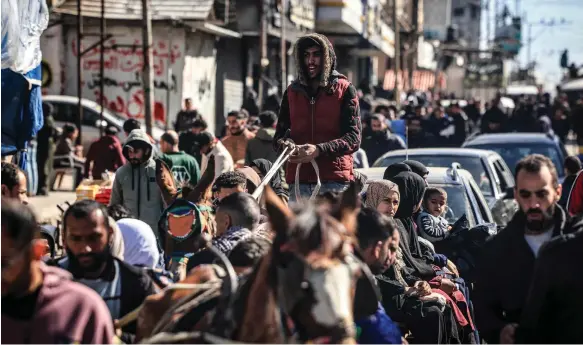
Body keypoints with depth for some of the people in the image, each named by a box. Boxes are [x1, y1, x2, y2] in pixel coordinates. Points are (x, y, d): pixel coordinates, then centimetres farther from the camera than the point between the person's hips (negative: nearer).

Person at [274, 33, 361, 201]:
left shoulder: (345, 90, 5)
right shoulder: (293, 91, 16)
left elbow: (353, 138, -4)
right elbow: (279, 135, 16)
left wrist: (318, 150, -19)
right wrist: (285, 144, -10)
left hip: (334, 182, -3)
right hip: (299, 182, 3)